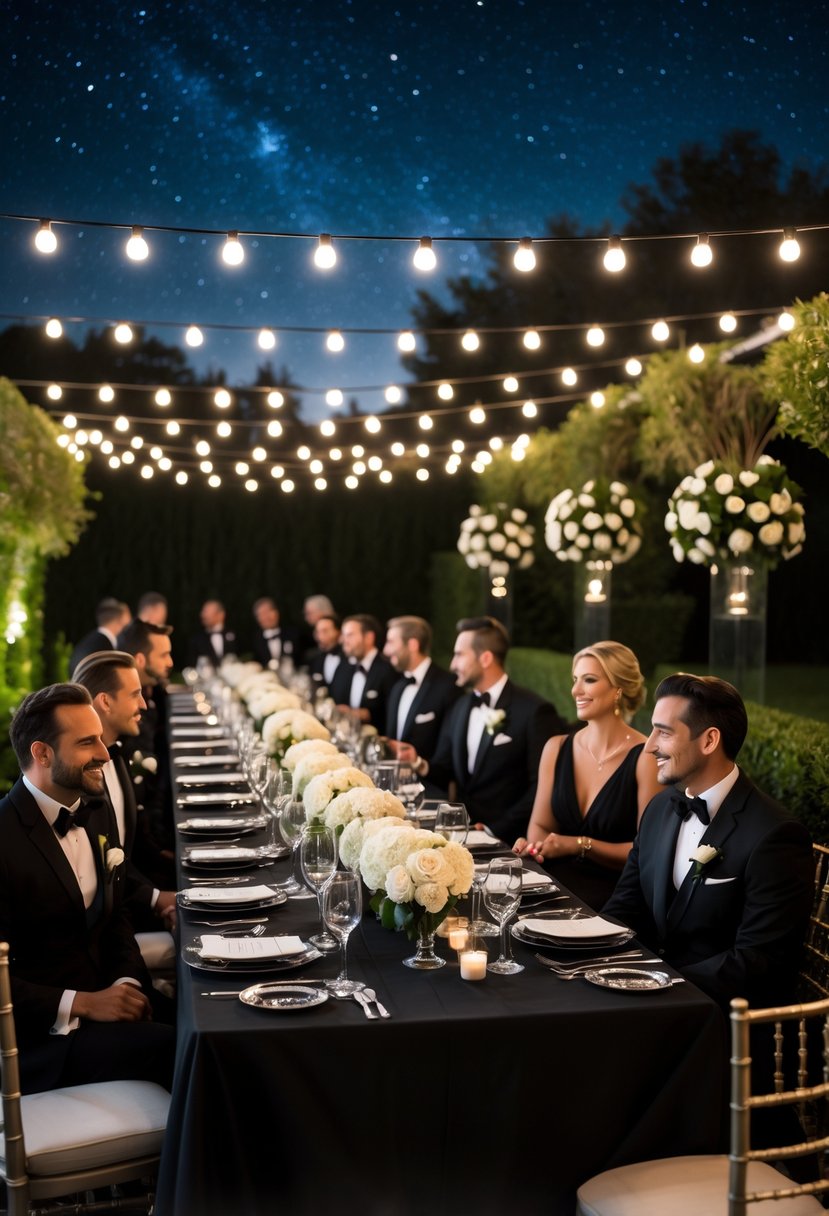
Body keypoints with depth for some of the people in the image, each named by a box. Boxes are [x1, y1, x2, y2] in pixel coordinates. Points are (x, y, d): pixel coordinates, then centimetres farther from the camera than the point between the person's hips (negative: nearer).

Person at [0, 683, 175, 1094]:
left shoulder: (98, 813, 8)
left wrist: (129, 982, -2)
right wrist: (81, 1003, -19)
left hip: (105, 1002, 7)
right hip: (36, 1033, -7)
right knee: (179, 1047, -26)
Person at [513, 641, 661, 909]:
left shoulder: (645, 757, -8)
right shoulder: (556, 748, 8)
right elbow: (540, 824, 11)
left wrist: (580, 845, -17)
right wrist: (531, 845, -11)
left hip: (614, 890, -4)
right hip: (556, 880, 4)